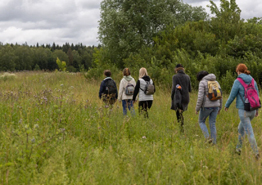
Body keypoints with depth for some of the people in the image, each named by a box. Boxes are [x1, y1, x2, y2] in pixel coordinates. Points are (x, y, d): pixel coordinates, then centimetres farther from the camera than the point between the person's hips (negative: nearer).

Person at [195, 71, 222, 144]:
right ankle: (214, 143, 9)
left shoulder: (202, 83, -9)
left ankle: (208, 138, -4)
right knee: (212, 124, 12)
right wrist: (219, 108, 21)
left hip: (206, 106, -5)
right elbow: (220, 96, 12)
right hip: (215, 105, 6)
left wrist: (197, 108, -9)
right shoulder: (216, 82, 11)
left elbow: (200, 97, -17)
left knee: (201, 122, 15)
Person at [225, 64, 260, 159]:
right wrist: (257, 109, 21)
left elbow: (232, 96, -7)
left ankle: (256, 153, -12)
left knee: (249, 132, -4)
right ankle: (238, 148, 32)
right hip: (252, 110, 7)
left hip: (243, 111, -6)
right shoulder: (252, 80, 4)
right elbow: (257, 95, 10)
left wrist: (227, 105, 12)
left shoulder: (238, 82, -13)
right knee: (241, 127, 25)